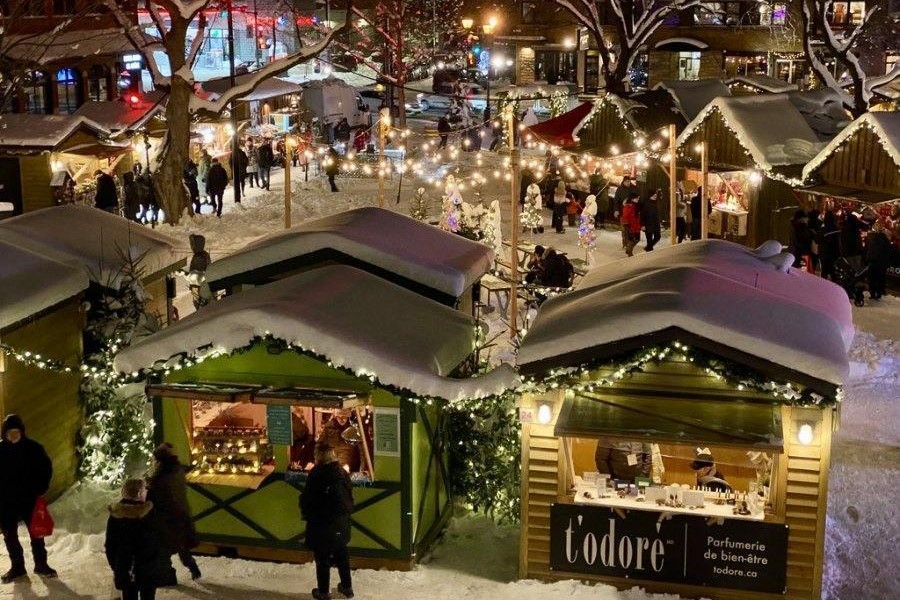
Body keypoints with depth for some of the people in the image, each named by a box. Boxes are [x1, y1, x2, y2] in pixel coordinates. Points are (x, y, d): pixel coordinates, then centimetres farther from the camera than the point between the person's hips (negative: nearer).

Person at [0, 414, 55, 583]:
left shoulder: (33, 448, -7)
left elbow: (46, 468, 2)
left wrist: (39, 489, -6)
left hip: (29, 500, -1)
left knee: (36, 533, 6)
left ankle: (41, 565, 18)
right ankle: (17, 567, 22)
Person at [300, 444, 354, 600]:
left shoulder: (316, 475, -18)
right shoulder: (342, 473, 1)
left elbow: (307, 499, -13)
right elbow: (350, 497, 8)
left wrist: (306, 514, 5)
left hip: (321, 523, -6)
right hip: (341, 523, 6)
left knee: (322, 558, 5)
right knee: (342, 555, 18)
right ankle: (347, 587, 26)